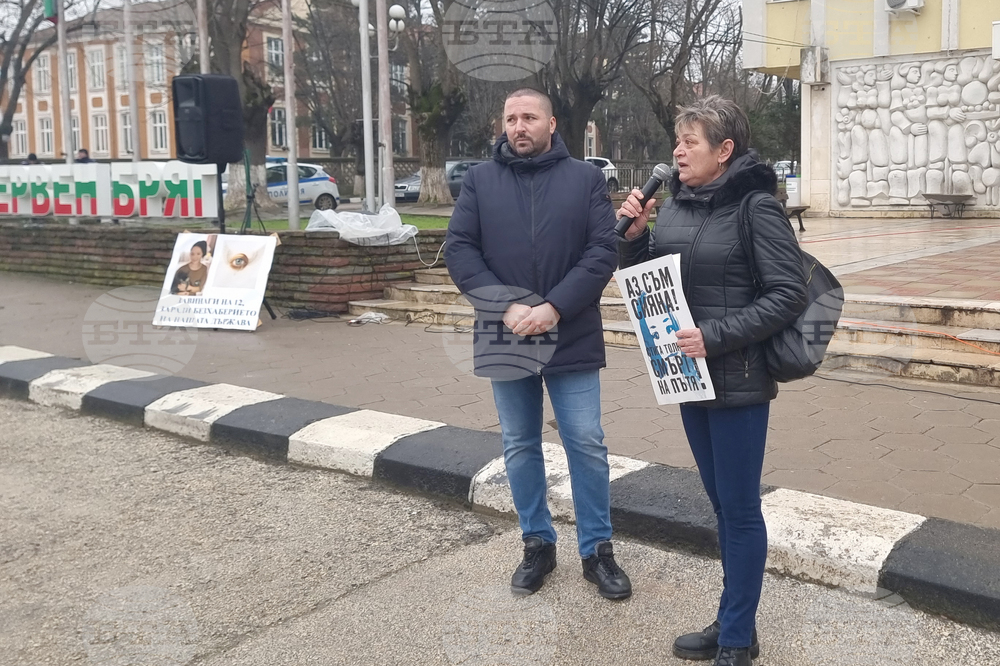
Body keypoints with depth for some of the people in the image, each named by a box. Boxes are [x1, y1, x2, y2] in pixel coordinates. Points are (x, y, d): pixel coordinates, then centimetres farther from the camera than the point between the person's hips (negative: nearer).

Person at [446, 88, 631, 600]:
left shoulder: (586, 178, 2)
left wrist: (555, 307, -17)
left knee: (586, 444, 3)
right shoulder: (479, 180, 5)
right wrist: (506, 305, -14)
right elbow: (458, 250, -2)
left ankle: (597, 550, 19)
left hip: (572, 337, -1)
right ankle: (537, 544, 27)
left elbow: (603, 251, -5)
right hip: (505, 337, 2)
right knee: (520, 447, 11)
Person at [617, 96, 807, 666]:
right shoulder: (676, 206, 6)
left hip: (738, 380, -7)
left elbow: (789, 293, -17)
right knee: (721, 504, 17)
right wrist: (634, 235, -5)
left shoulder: (756, 208, -14)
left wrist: (716, 336, -22)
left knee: (740, 509, 4)